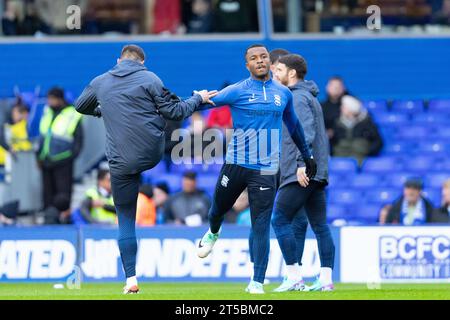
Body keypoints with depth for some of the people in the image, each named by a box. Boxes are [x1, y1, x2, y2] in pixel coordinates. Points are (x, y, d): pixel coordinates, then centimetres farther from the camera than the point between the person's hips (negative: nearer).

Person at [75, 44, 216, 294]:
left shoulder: (100, 83, 8)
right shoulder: (149, 79, -3)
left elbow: (80, 107, 26)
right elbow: (174, 112, -2)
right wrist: (198, 99, 15)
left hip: (121, 163, 1)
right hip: (153, 154, -1)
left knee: (126, 220, 7)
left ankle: (131, 279, 0)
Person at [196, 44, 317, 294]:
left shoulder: (283, 94, 9)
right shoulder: (237, 91, -2)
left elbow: (293, 124, 24)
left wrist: (307, 155, 31)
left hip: (266, 170, 1)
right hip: (236, 165, -1)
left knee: (261, 226, -6)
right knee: (218, 209, 15)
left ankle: (257, 281, -3)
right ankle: (213, 233, 53)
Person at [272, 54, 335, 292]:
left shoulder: (298, 97, -8)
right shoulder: (309, 96, 22)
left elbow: (307, 132, -20)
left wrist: (301, 163, -26)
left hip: (300, 173, -10)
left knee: (280, 220, -7)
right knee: (320, 225, 6)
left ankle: (294, 277, -11)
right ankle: (325, 279, 3)